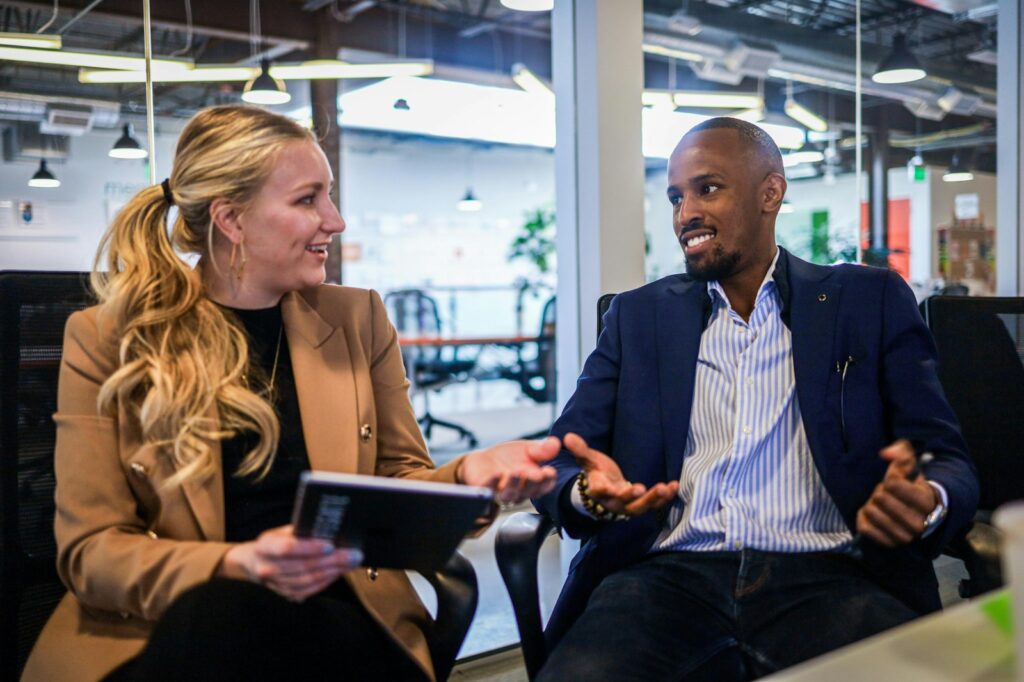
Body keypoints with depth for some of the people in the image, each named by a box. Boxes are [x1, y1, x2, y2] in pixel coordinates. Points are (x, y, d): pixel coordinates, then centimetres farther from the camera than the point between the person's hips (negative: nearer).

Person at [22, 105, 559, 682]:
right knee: (220, 608, -35)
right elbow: (89, 547, -3)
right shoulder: (106, 340, 0)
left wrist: (466, 475, -12)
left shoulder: (358, 318, 8)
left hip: (338, 613, 3)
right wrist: (237, 566, -22)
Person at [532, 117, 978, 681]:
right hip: (670, 576, 1)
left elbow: (948, 460, 7)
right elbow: (561, 463, 10)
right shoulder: (637, 316, 15)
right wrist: (590, 493, -15)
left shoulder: (872, 301, 12)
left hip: (822, 579, 0)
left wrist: (926, 504, -19)